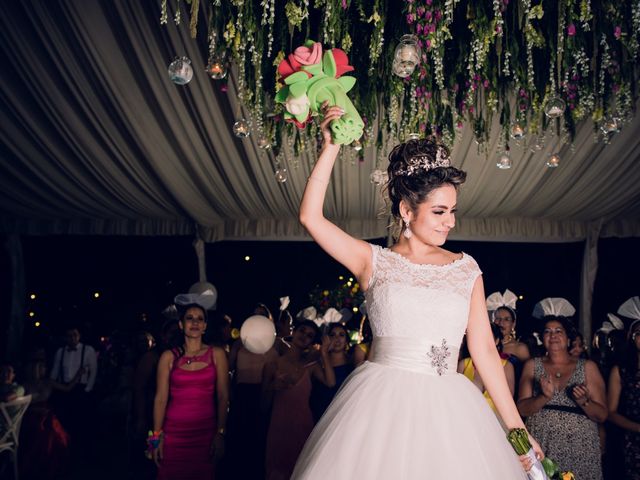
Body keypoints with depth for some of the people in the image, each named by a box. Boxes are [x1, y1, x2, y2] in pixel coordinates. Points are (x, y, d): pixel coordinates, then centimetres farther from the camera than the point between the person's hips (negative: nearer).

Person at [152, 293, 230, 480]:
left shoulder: (217, 354, 3)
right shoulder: (169, 357, 2)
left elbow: (223, 397, 1)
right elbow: (160, 398, 0)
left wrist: (221, 433, -5)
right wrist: (156, 436, -3)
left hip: (206, 431, 1)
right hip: (174, 432, 0)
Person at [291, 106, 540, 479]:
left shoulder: (466, 268, 8)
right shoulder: (374, 261, 3)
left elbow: (484, 350, 7)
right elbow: (311, 216, -7)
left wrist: (516, 426, 6)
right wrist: (331, 148, -9)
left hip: (449, 410, 2)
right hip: (382, 406, -2)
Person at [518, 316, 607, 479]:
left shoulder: (587, 367, 4)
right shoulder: (532, 366, 5)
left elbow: (602, 415, 1)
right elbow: (522, 409, -3)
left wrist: (583, 402, -18)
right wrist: (545, 397, -20)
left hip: (580, 450, 0)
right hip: (540, 448, 0)